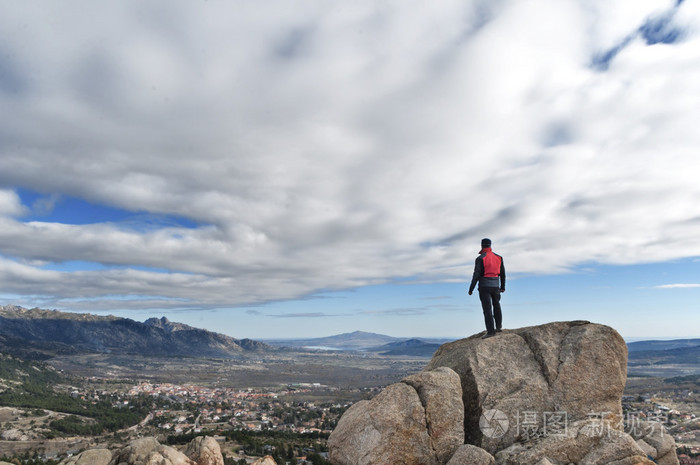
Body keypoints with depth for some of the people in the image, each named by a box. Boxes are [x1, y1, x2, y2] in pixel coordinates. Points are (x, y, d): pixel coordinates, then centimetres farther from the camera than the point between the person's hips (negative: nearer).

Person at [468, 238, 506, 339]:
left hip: (484, 286, -5)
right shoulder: (498, 257, 7)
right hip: (496, 286, 5)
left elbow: (476, 274, -13)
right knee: (496, 306, 21)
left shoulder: (480, 258, -9)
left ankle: (490, 331, -6)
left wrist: (471, 288, -8)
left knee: (487, 308, -4)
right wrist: (503, 286, 23)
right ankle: (498, 327, 29)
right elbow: (503, 273, 13)